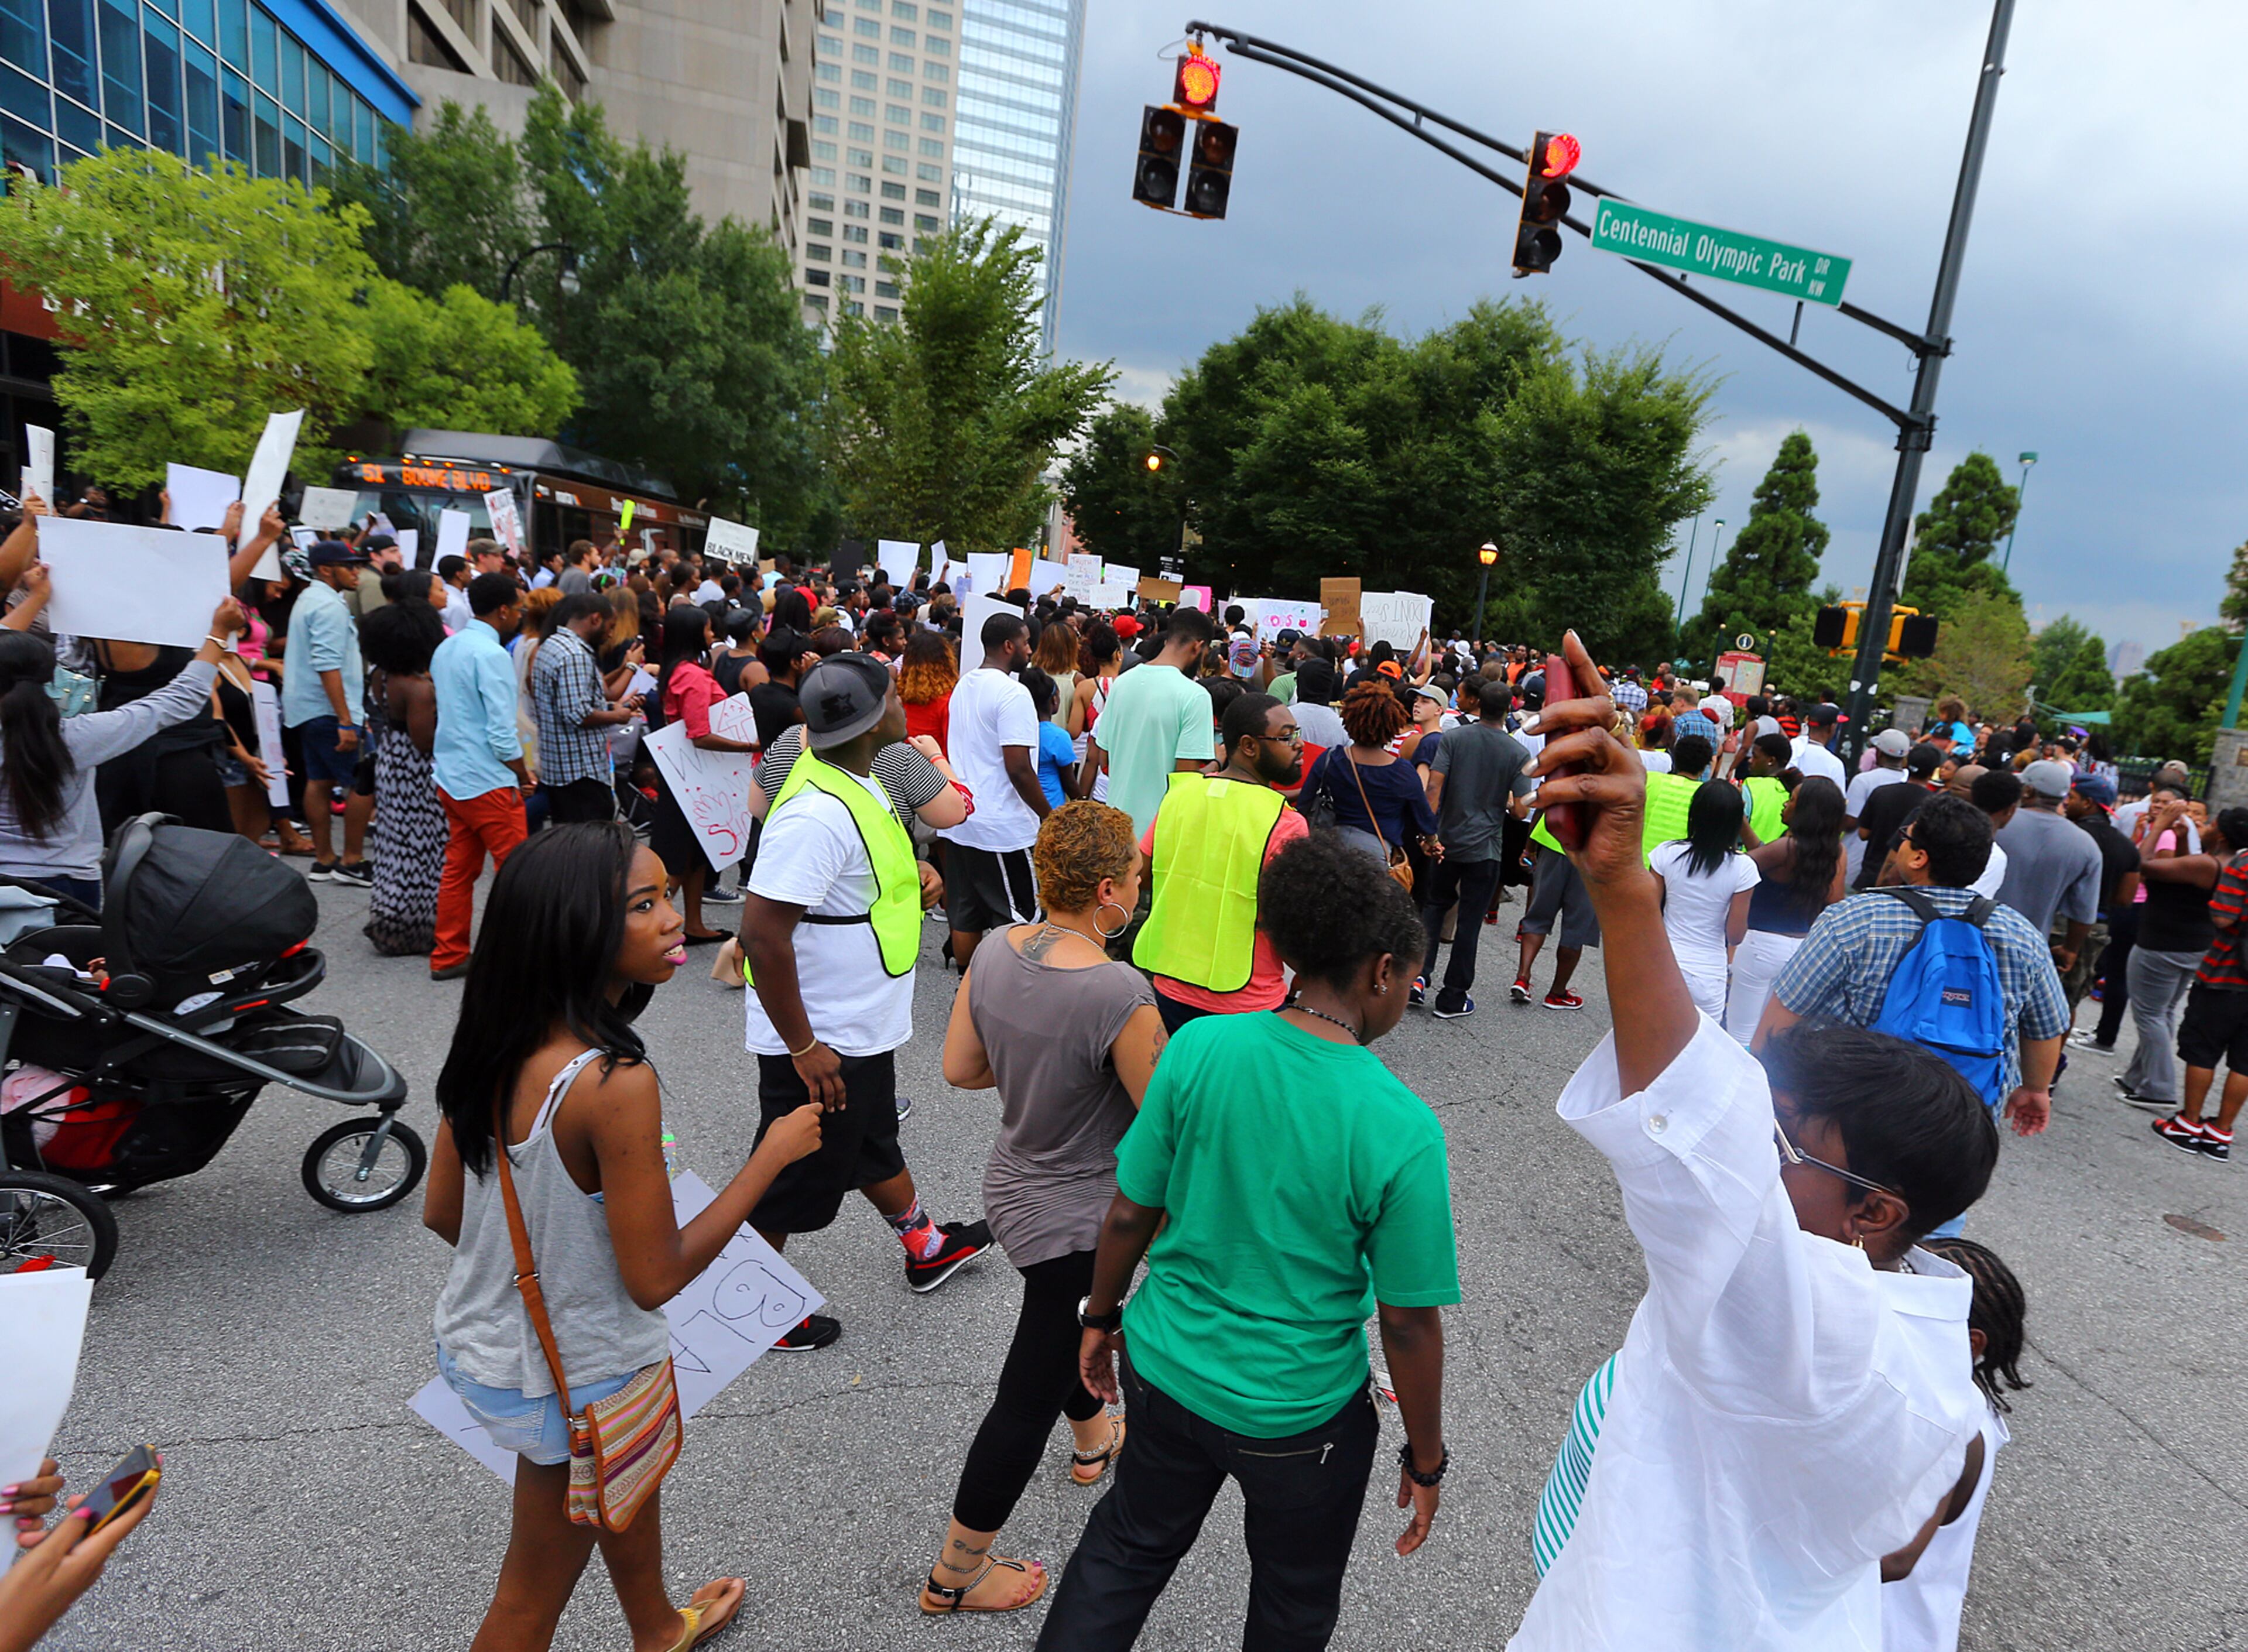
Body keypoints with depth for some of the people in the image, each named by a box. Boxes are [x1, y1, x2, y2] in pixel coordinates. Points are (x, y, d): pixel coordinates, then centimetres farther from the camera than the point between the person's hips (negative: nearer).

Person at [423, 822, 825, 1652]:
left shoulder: (495, 1044, -10)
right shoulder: (615, 1084, -34)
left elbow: (441, 1212, 0)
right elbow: (656, 1278, -26)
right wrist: (774, 1152, -20)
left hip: (478, 1341, 8)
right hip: (568, 1384, -8)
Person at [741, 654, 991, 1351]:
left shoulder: (853, 778, 2)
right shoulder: (817, 812, -31)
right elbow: (762, 931, -32)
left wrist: (907, 879, 6)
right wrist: (802, 1047, -27)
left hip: (863, 1025, 10)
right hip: (820, 1040, -10)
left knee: (874, 1143, 29)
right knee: (793, 1177, 10)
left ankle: (925, 1248, 49)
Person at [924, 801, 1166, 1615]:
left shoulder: (996, 951, -11)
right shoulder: (1120, 995, -33)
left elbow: (958, 1068, 0)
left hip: (1011, 1186, 8)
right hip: (1076, 1224, -8)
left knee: (1070, 1320, 34)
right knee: (1028, 1398, 12)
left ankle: (1094, 1440, 63)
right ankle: (955, 1576, 31)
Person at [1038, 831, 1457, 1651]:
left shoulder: (1199, 1047, -17)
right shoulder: (1402, 1131, -25)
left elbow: (1130, 1215, -8)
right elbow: (1409, 1324, -15)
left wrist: (1101, 1317, 10)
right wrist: (1425, 1461, 1)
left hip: (1166, 1366, 2)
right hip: (1299, 1413, -2)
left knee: (1127, 1548, 30)